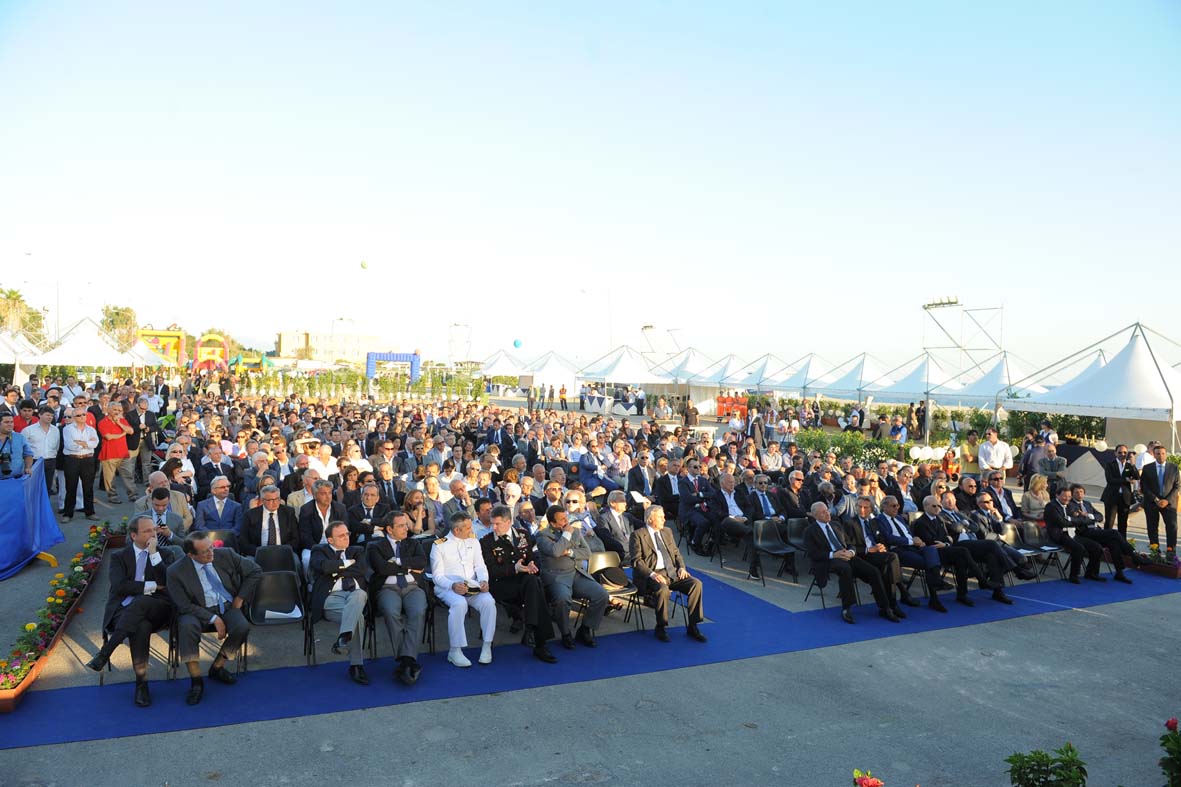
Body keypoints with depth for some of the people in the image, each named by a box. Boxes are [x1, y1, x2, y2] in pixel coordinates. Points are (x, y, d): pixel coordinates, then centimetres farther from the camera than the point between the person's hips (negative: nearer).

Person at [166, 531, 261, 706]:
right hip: (198, 610, -2)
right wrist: (213, 619, -20)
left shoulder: (226, 555, -7)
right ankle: (196, 680, -20)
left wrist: (240, 598, -1)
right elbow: (185, 606, -13)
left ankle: (217, 667, 0)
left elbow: (255, 571, 3)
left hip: (227, 606, 2)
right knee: (187, 627, -35)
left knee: (242, 627, -27)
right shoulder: (176, 571, -14)